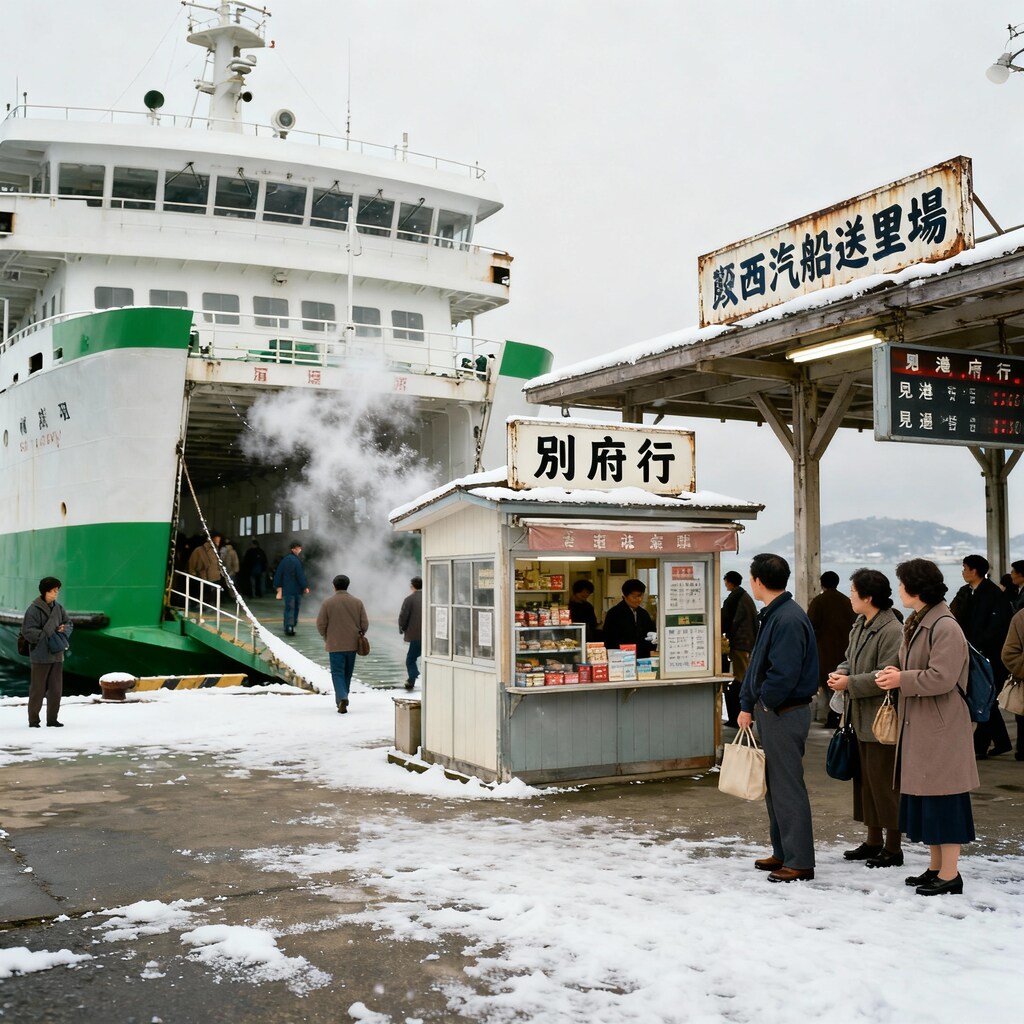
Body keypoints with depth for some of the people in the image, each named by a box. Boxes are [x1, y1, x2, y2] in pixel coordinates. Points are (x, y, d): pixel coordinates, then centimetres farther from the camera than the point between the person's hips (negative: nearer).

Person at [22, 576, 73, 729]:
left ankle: (52, 719, 18)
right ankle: (33, 720, 10)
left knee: (56, 688, 9)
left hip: (57, 654, 6)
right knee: (38, 688, 0)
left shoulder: (58, 607, 8)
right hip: (40, 656, -6)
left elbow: (69, 624, 17)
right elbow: (27, 631, -13)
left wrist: (64, 629, -4)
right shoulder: (34, 609, -10)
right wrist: (46, 635, -19)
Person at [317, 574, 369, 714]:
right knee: (347, 673, 16)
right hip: (352, 644, 3)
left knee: (337, 673, -1)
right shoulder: (357, 602, 0)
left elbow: (321, 624, -7)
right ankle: (342, 699, 26)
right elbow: (365, 624, -1)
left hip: (335, 645, -3)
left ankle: (342, 698, -21)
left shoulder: (328, 603, -7)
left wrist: (326, 637, 11)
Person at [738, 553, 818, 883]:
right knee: (773, 784, 16)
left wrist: (764, 703, -10)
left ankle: (800, 862, 4)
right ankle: (783, 853, 26)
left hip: (785, 713, -10)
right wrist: (747, 704, 12)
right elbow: (757, 664, 16)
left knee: (787, 787, -4)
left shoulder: (788, 619, -20)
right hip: (771, 711, 10)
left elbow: (785, 673, -24)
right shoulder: (772, 615, 13)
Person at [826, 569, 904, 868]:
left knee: (883, 781, -2)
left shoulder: (891, 630, -18)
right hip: (862, 718, 10)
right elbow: (850, 658, 22)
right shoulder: (860, 625, 12)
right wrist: (840, 673, 0)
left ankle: (893, 847, 9)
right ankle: (873, 841, 27)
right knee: (865, 779, 16)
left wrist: (850, 683, -17)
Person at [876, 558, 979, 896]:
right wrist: (897, 674, 2)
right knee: (925, 797, 15)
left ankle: (950, 875, 6)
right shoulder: (915, 624, 12)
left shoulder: (945, 627, -17)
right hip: (918, 726, 10)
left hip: (941, 728, -10)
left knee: (942, 798, -2)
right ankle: (935, 866, 25)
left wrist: (902, 680, -14)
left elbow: (941, 678, -23)